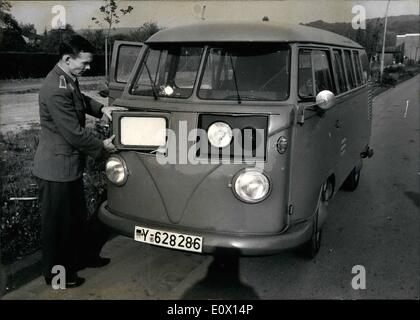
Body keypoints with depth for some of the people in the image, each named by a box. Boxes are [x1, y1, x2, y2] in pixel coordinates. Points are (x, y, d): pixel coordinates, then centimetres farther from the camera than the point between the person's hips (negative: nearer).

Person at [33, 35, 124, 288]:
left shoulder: (69, 79, 3)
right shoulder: (56, 90, -27)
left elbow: (81, 99, 24)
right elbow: (74, 132, -24)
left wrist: (101, 108, 6)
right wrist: (102, 147, -10)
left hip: (70, 164, 10)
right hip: (57, 167, -10)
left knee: (78, 216, 23)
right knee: (56, 222, 7)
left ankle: (78, 257, 41)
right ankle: (55, 272, 25)